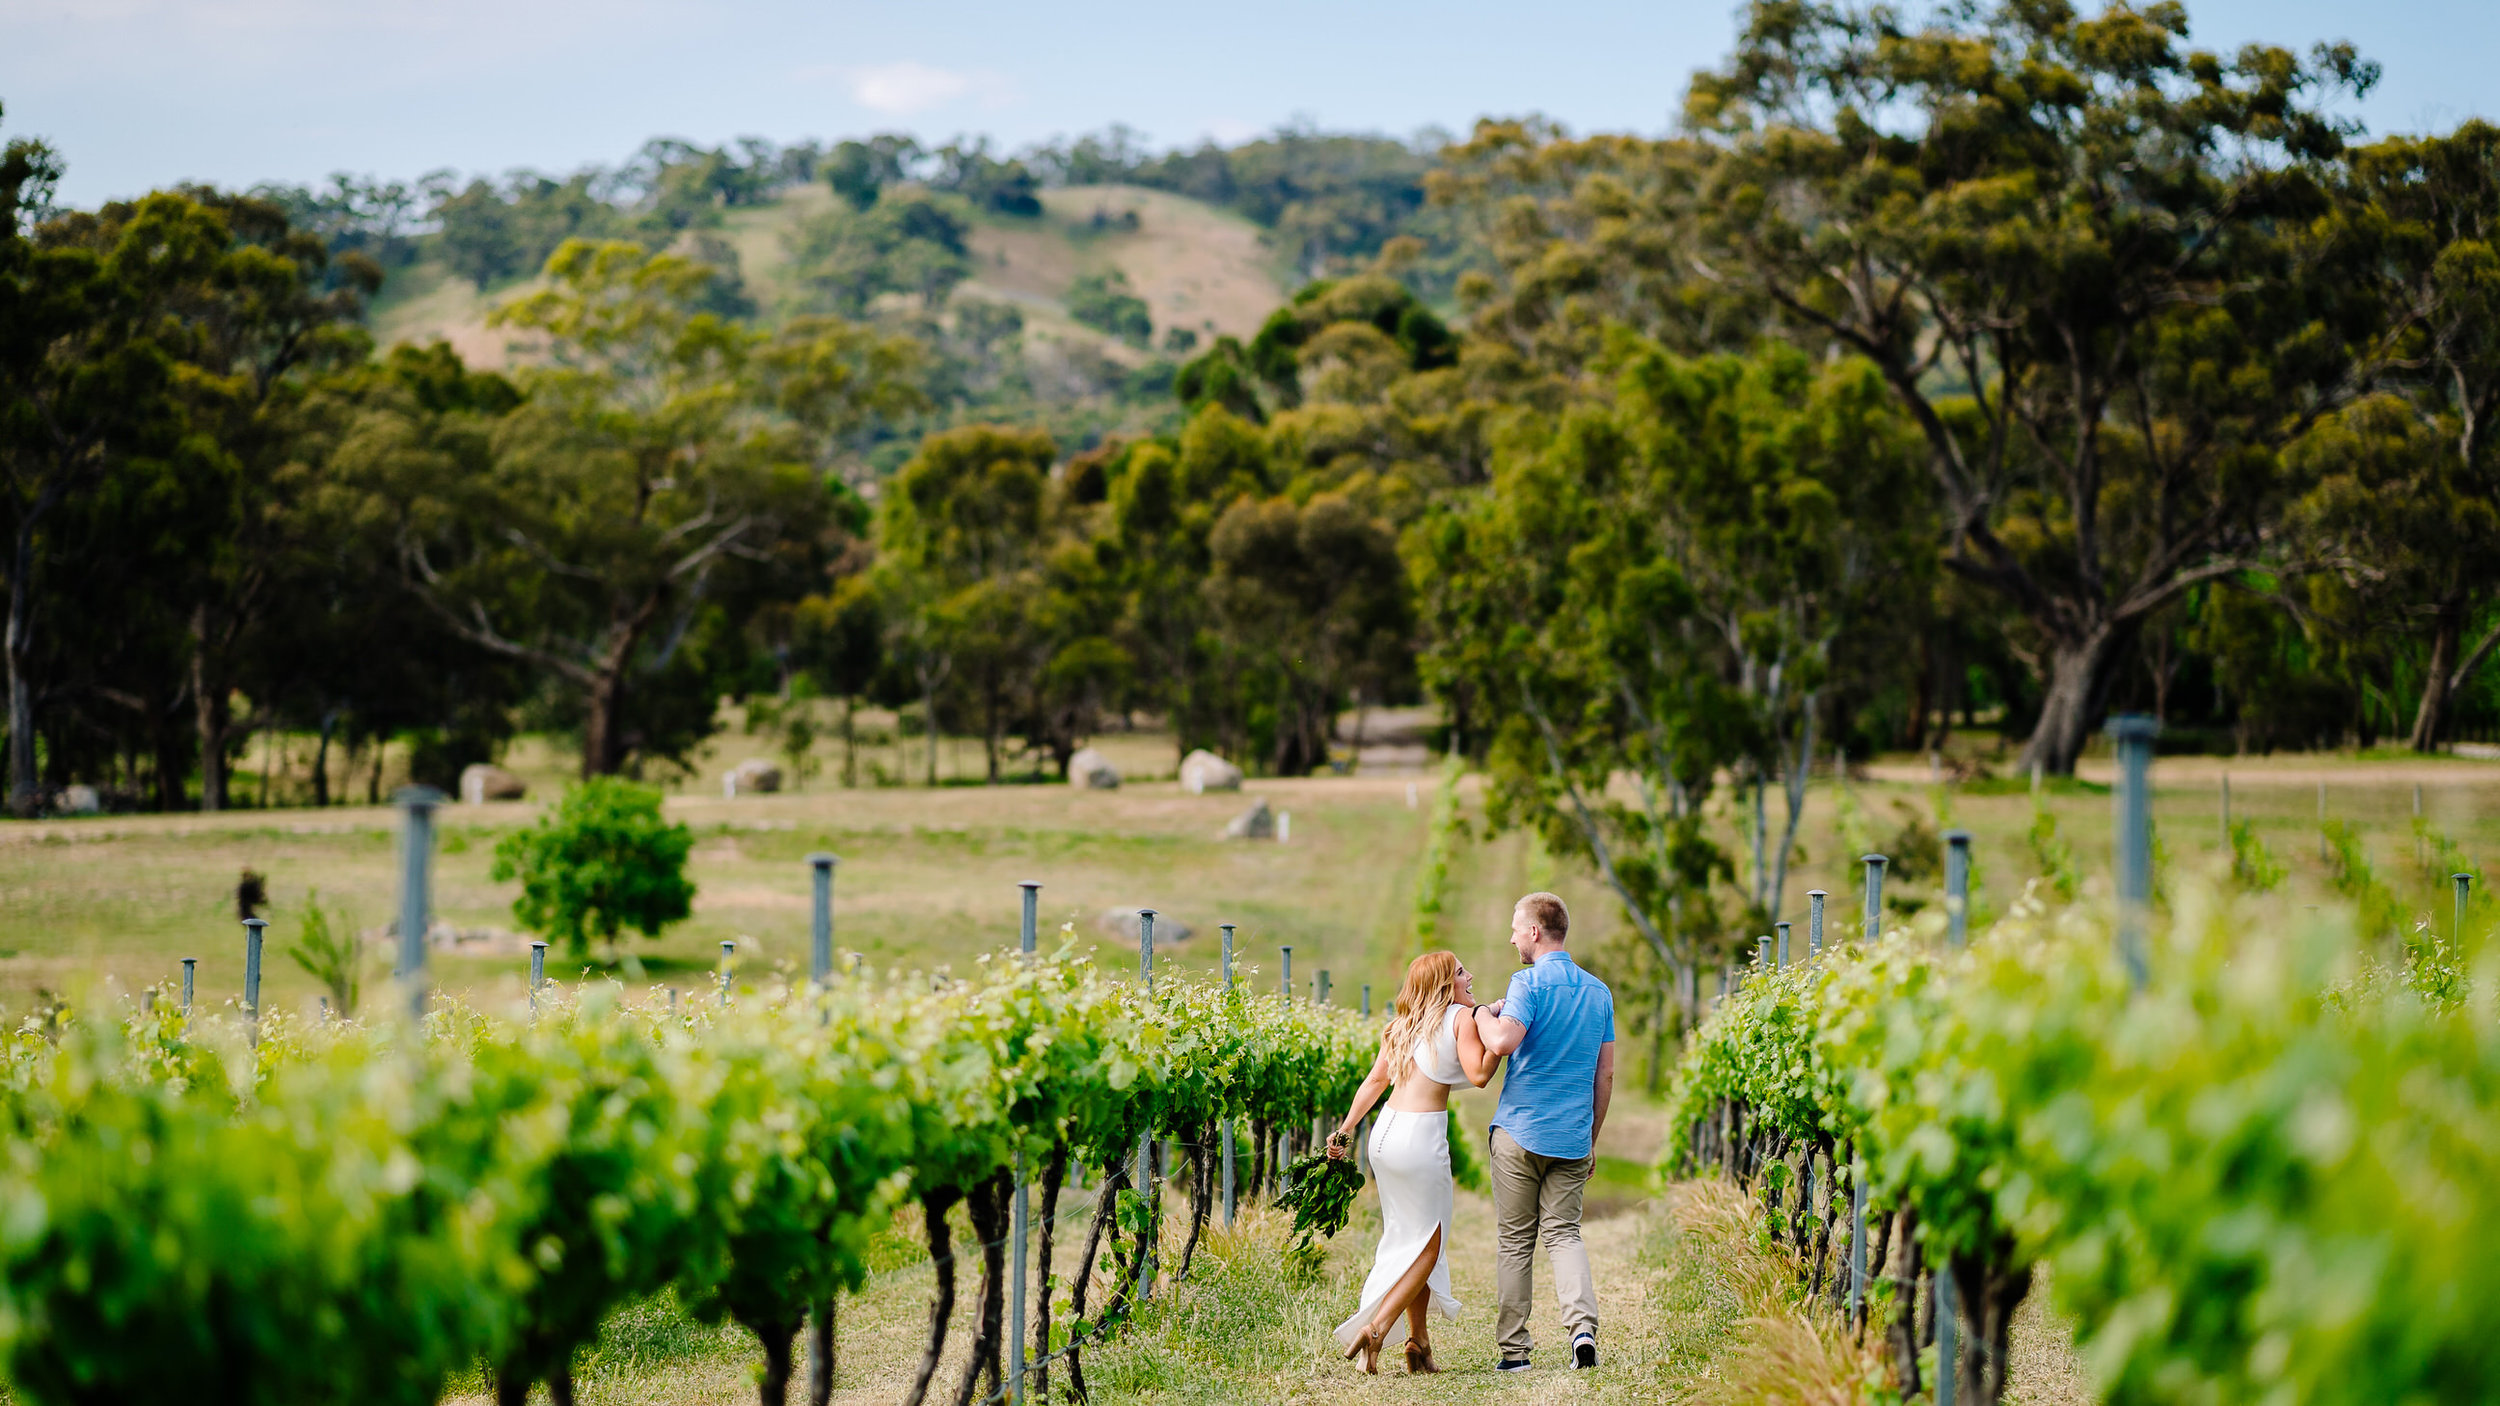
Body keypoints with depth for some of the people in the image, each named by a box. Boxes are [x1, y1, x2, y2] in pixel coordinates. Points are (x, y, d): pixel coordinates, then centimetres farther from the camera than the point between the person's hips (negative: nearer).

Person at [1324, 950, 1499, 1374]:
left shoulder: (1403, 1025, 17)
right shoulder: (1462, 1018, -2)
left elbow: (1374, 1080, 19)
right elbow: (1478, 1075, -14)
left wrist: (1346, 1130, 23)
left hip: (1384, 1132, 7)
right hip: (1422, 1137, -7)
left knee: (1409, 1240, 16)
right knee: (1429, 1245, 4)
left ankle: (1419, 1342, 15)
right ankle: (1377, 1328, -9)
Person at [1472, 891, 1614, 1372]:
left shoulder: (1530, 982, -9)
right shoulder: (1599, 991, 10)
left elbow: (1502, 1043, -25)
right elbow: (1605, 1074, 13)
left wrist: (1483, 1012, -5)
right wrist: (1592, 1138, 20)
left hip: (1520, 1131, -4)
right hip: (1573, 1137, 4)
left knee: (1514, 1241, 5)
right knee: (1564, 1233, 9)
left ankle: (1514, 1349, 7)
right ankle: (1582, 1324, -13)